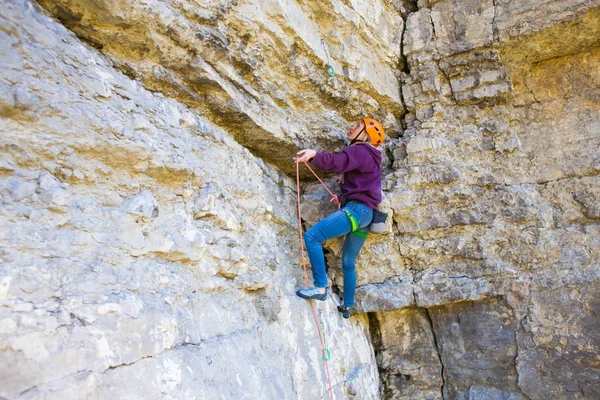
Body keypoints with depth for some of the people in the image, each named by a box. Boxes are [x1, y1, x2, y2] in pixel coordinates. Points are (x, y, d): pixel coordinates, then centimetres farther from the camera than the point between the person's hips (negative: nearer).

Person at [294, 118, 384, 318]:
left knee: (312, 236, -18)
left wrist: (314, 155, -41)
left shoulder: (359, 150, -3)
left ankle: (320, 288, -20)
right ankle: (347, 306, 29)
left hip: (357, 209, -10)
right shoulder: (370, 158, 27)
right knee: (348, 262, 19)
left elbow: (338, 162, -25)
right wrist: (344, 196, 17)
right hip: (366, 213, 10)